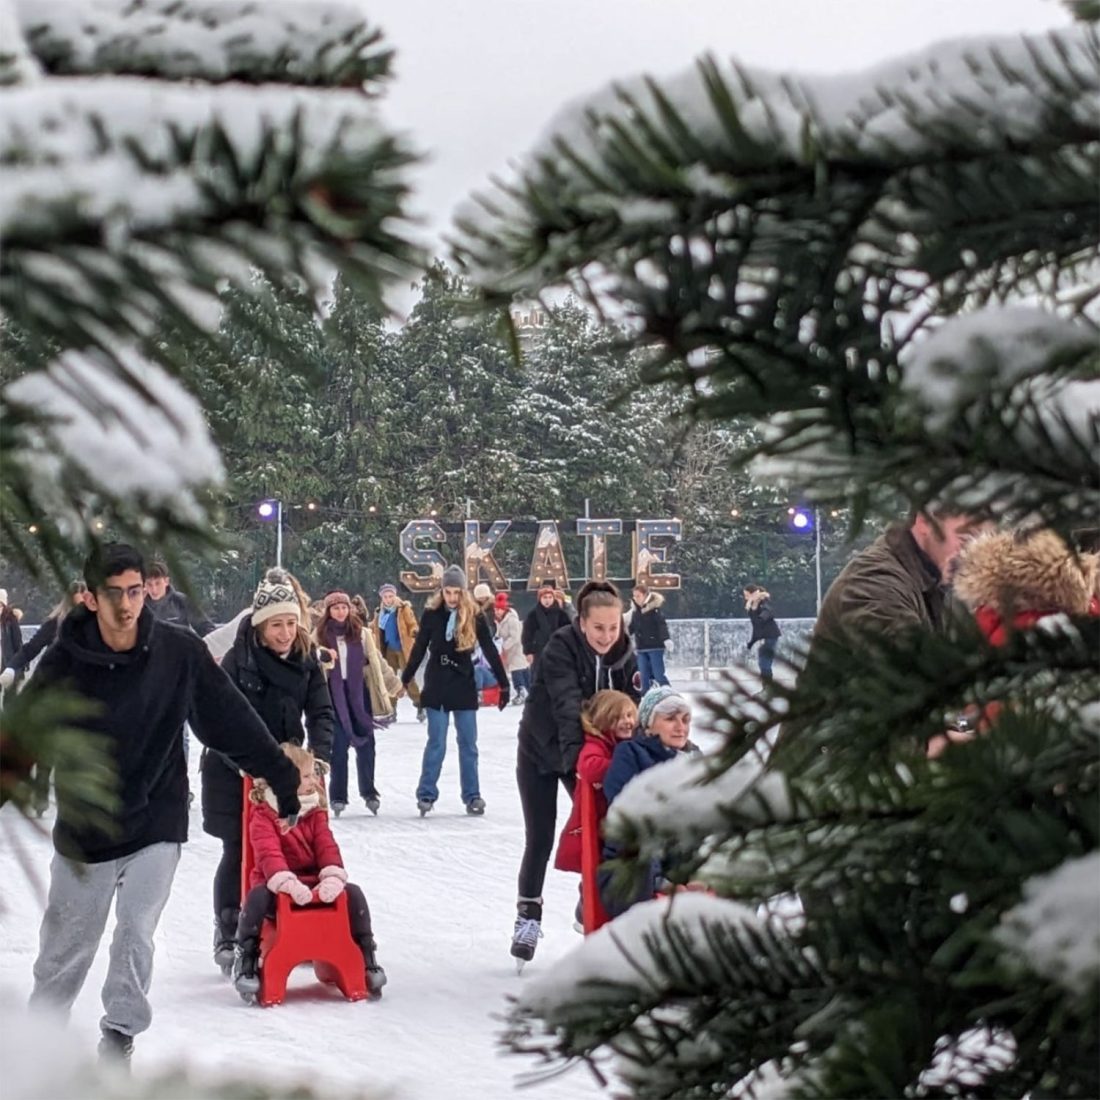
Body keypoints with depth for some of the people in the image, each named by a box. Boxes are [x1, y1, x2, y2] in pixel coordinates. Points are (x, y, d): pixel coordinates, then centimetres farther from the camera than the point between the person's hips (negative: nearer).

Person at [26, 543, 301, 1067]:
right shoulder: (63, 663, -12)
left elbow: (232, 720, -3)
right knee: (67, 944, 11)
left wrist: (283, 777, -1)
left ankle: (121, 1033, 7)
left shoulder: (179, 652, -10)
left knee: (137, 932, -9)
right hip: (83, 828, 0)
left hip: (156, 823, 0)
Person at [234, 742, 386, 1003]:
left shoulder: (315, 811, 11)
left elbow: (327, 846, -2)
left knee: (353, 893, -17)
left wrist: (333, 878, -23)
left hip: (315, 885, 4)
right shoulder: (263, 815, -7)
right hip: (278, 887, -4)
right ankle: (246, 961, -22)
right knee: (257, 897, -37)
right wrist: (289, 884, -39)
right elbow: (269, 855, -21)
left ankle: (366, 959, -4)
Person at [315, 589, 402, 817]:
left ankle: (369, 792, 19)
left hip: (359, 693, 2)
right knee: (339, 745, -4)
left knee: (365, 743, 5)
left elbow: (376, 662, 11)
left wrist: (395, 685, 12)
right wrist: (323, 657, -24)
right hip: (334, 695, -2)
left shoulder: (361, 634, 5)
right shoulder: (320, 636, 1)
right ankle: (338, 796, 2)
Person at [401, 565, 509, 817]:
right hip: (437, 686, -1)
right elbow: (419, 649, 5)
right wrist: (404, 680, 9)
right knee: (436, 743, -1)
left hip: (464, 687, 1)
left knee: (468, 744, 5)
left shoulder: (474, 616, -4)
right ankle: (426, 794, 4)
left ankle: (472, 796, 11)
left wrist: (504, 684, -1)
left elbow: (490, 651, -1)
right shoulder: (431, 614, -4)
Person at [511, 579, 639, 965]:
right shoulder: (561, 648, -26)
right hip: (542, 751, -4)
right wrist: (576, 754, -49)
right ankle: (528, 915, 15)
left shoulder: (623, 654, -10)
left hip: (589, 753, 4)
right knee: (540, 839, -1)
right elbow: (566, 702, -38)